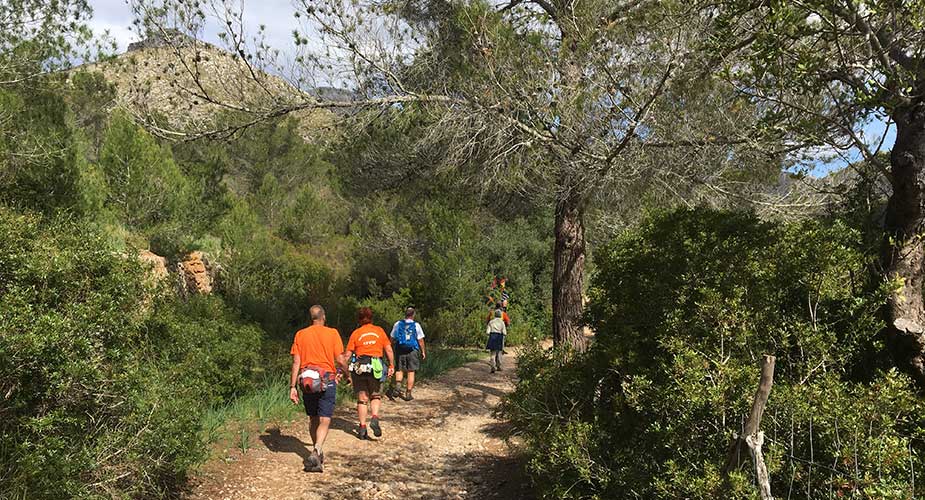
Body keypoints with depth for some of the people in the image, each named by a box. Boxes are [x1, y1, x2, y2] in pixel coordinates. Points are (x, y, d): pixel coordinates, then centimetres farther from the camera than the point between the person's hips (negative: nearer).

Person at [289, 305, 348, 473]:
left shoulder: (300, 334, 3)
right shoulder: (332, 333, -3)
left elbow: (296, 362, -1)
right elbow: (340, 360, -5)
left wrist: (293, 387, 1)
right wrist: (344, 371, 16)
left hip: (307, 381, 3)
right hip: (327, 381, -3)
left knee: (313, 419, 18)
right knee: (324, 420, -2)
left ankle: (317, 452, 30)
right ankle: (316, 452, -21)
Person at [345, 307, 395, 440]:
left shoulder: (356, 333, 2)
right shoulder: (379, 331, 4)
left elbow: (348, 354, -1)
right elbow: (389, 350, 2)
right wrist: (391, 365, 11)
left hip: (358, 367, 0)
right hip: (375, 367, 0)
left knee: (362, 398, 9)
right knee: (375, 396, 16)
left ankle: (362, 428, 7)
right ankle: (374, 418, -8)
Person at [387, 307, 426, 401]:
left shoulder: (398, 324, 2)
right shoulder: (416, 325, -3)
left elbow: (392, 339, 7)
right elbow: (420, 340, -2)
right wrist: (423, 351, 9)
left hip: (400, 350, 2)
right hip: (412, 351, -1)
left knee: (399, 370, 12)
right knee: (411, 372, 5)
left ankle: (398, 384, -14)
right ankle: (408, 393, 8)